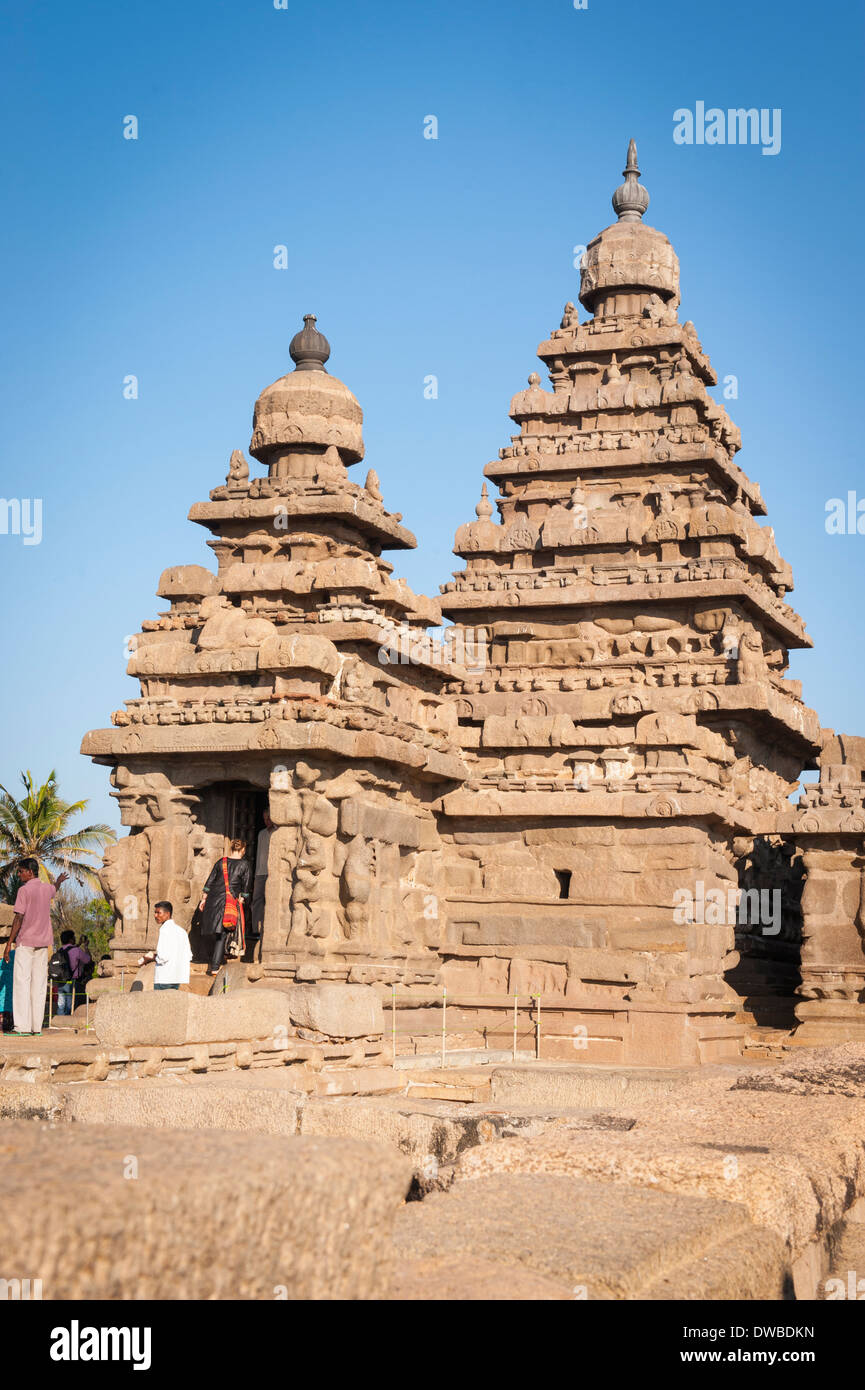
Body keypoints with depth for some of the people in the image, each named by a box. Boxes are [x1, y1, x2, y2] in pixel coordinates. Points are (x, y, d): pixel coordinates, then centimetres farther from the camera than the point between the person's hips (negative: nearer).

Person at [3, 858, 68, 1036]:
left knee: (21, 982, -7)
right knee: (39, 983, 6)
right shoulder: (47, 888, 11)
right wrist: (59, 881, 61)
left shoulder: (24, 890, -10)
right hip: (44, 942, 6)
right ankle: (36, 1027, 3)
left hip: (25, 942, -6)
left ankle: (23, 1027, -14)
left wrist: (9, 943, -11)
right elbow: (54, 888, 37)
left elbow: (19, 918, -14)